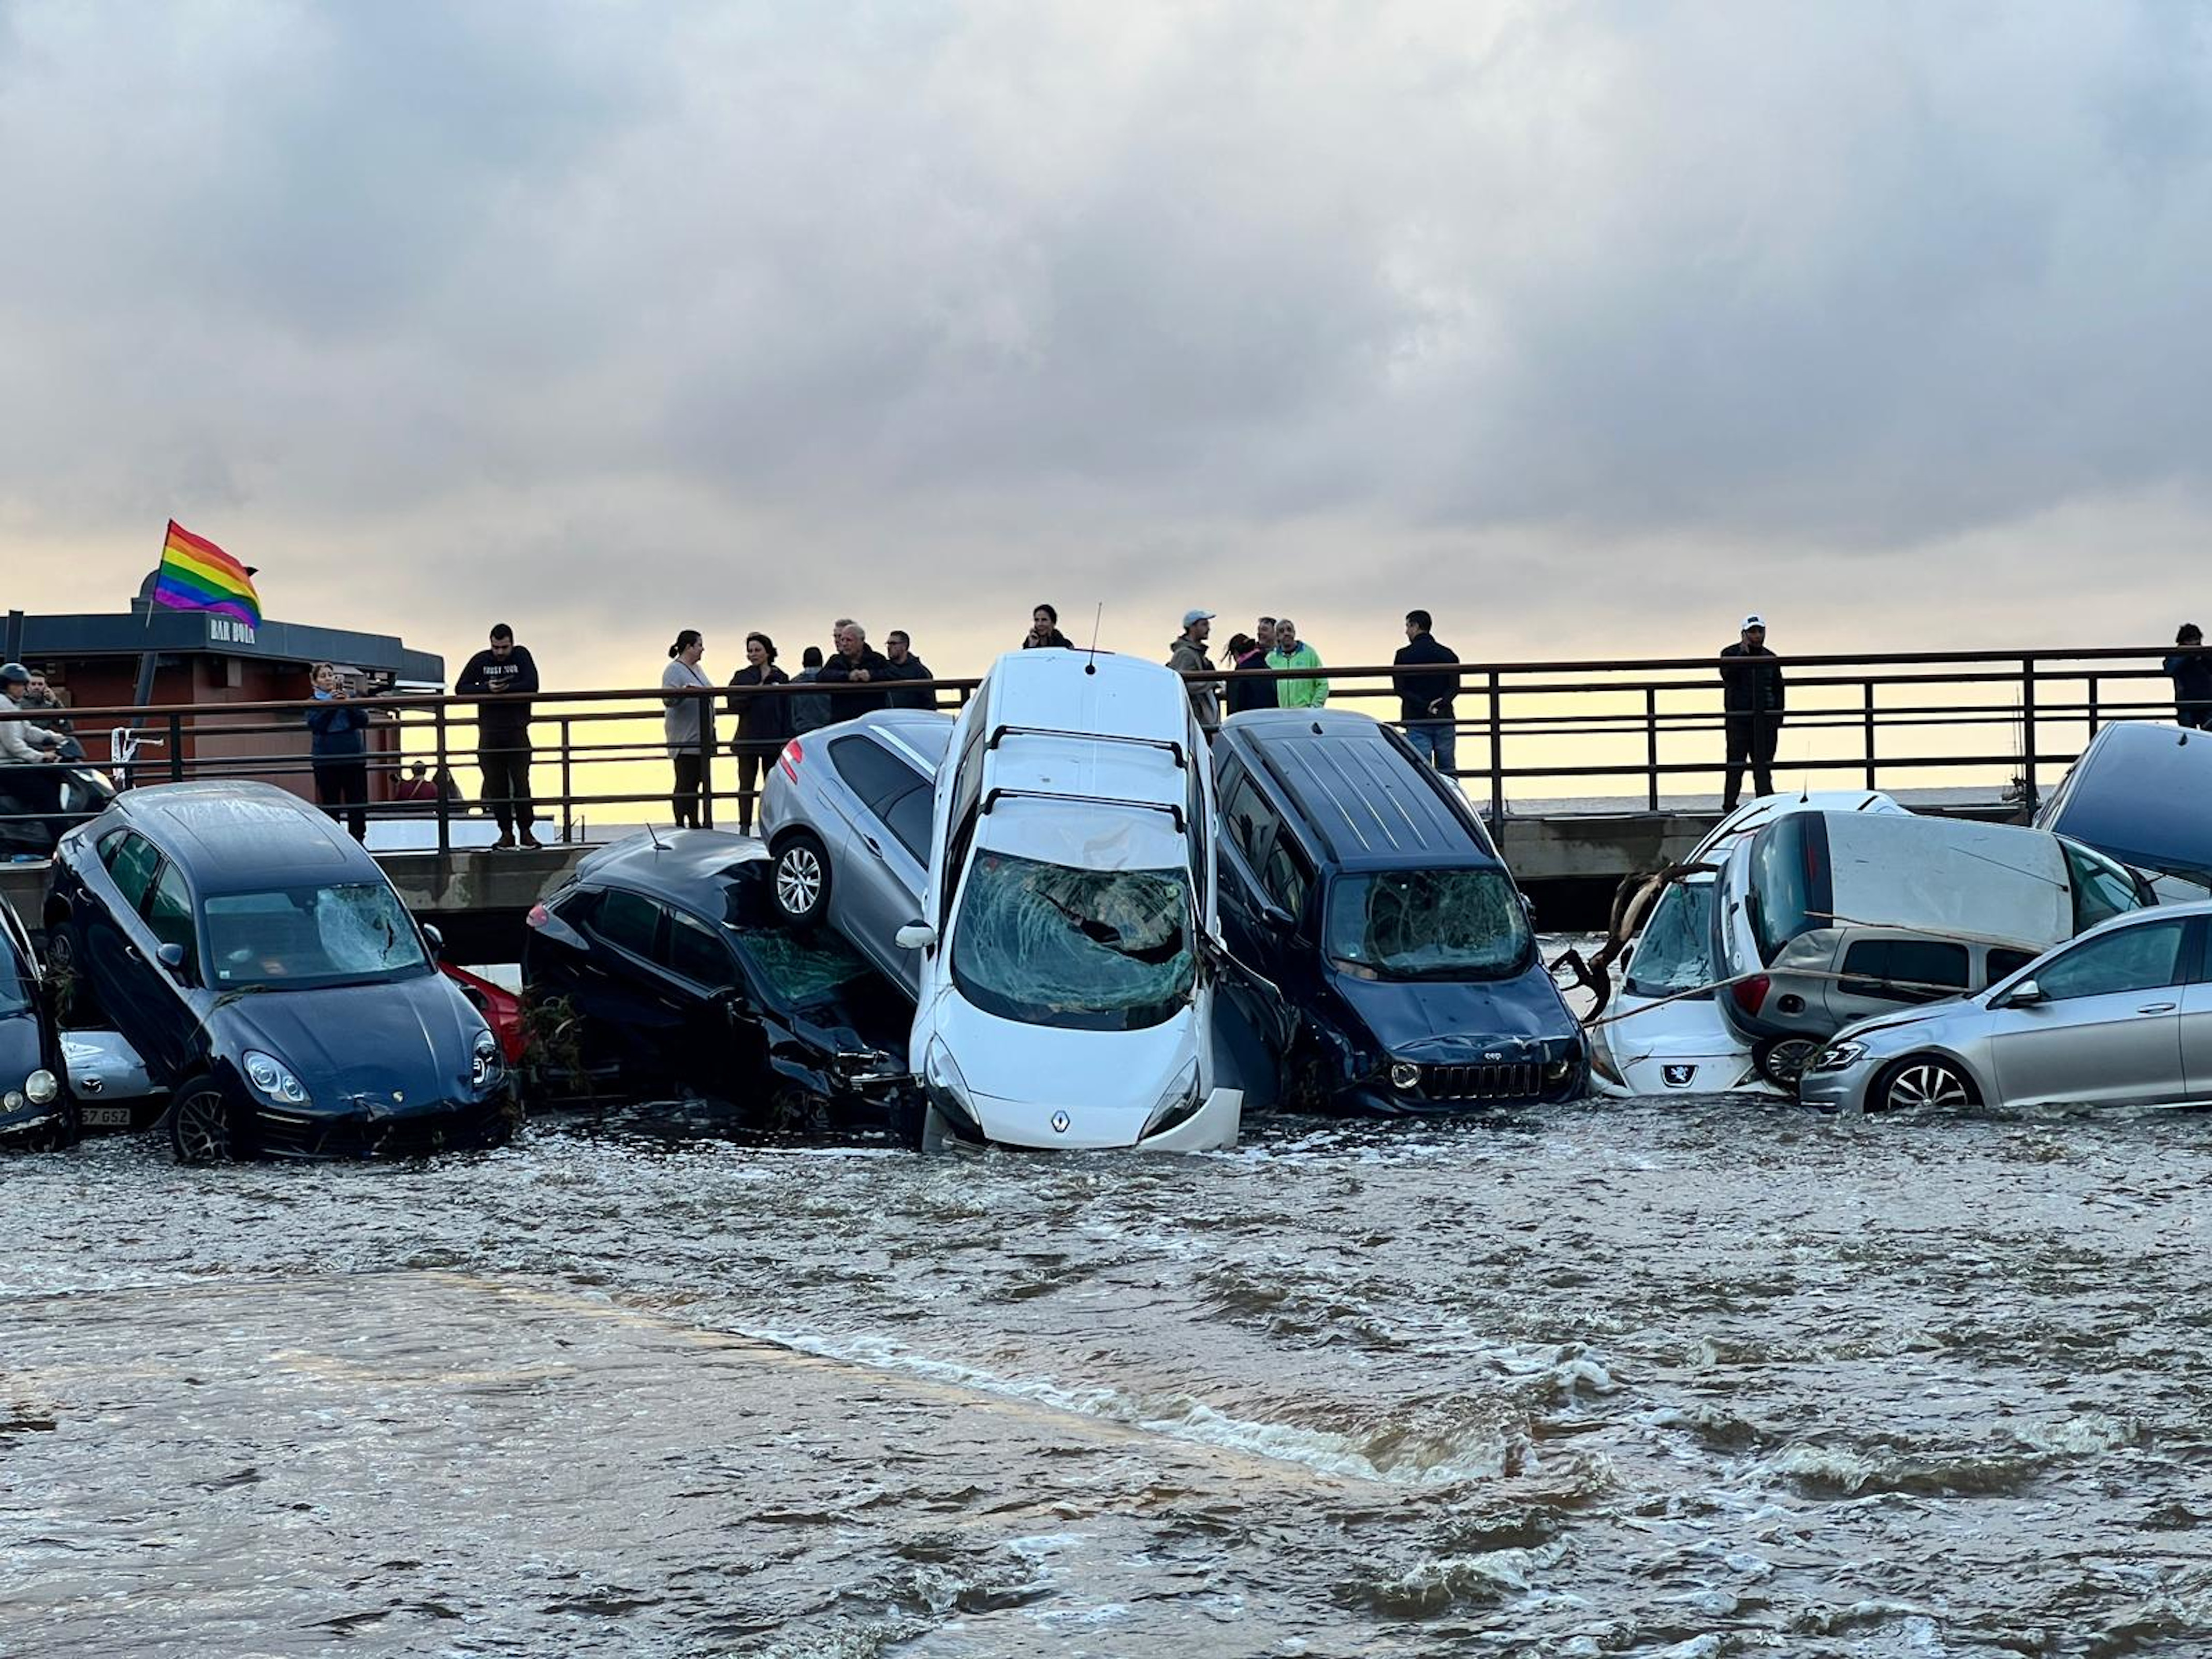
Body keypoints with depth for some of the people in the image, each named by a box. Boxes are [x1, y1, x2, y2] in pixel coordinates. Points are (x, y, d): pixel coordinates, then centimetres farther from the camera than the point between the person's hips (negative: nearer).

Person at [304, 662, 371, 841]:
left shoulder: (350, 699, 11)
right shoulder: (313, 703, 7)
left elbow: (363, 720, -1)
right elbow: (315, 724, -10)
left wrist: (347, 703, -15)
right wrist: (331, 703, -17)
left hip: (354, 759, 1)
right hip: (326, 761, -1)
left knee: (358, 806, -1)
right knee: (330, 806, 0)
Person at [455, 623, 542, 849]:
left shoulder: (522, 656, 2)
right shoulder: (480, 661, 5)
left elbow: (532, 685, -9)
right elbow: (461, 688, 2)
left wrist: (505, 688, -15)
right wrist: (487, 689, -13)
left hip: (517, 731, -2)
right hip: (489, 734, 2)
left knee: (521, 783, -5)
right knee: (496, 786, 1)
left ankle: (526, 831, 3)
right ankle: (506, 833, 7)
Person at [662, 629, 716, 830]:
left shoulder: (697, 669, 16)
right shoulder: (674, 670, -11)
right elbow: (668, 699, -24)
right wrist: (684, 691, -38)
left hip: (701, 738, 9)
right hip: (685, 738, -9)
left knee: (696, 783, 11)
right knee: (685, 783, -7)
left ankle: (694, 823, 16)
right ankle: (680, 825, -4)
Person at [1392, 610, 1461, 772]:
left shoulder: (1404, 655, 0)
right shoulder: (1448, 654, 8)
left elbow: (1400, 689, -8)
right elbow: (1455, 687, -2)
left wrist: (1424, 705, -12)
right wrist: (1442, 702, -13)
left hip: (1417, 722, -3)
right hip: (1445, 720, 3)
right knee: (1447, 770, 7)